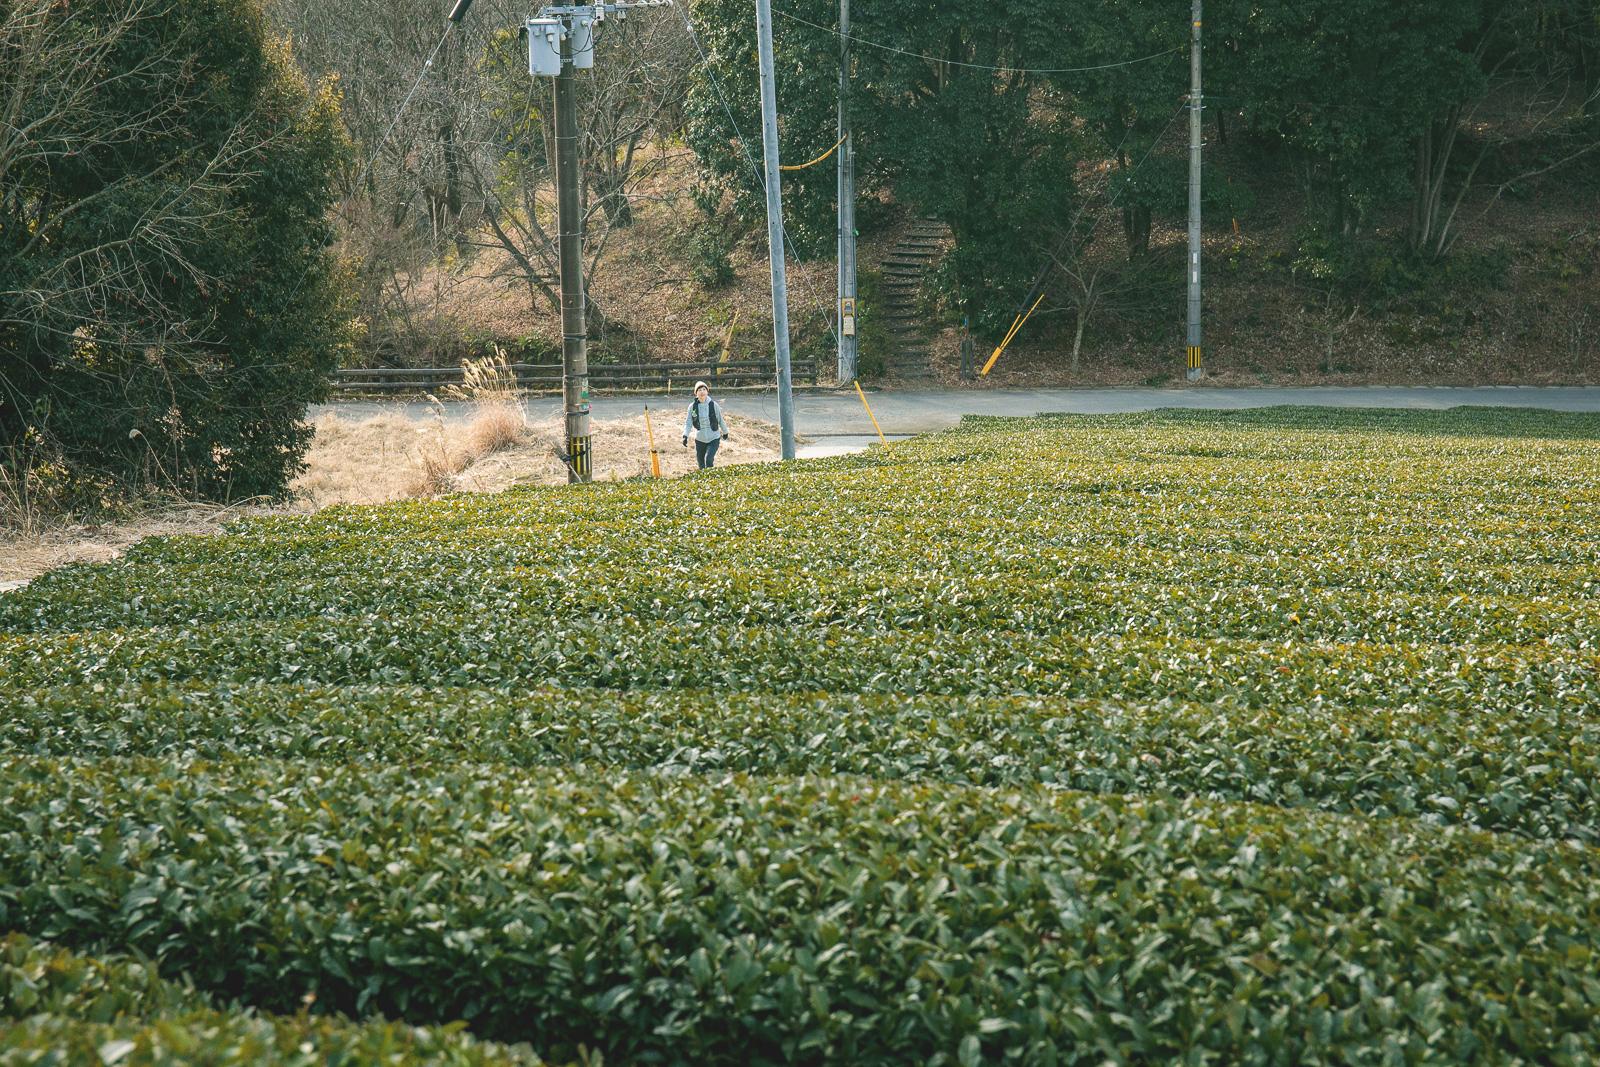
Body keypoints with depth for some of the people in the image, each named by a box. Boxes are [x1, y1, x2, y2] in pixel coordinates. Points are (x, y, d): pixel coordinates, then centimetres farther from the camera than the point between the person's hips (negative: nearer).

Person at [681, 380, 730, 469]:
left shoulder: (714, 405, -9)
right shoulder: (692, 406, -7)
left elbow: (721, 420, 4)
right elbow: (688, 422, -5)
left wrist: (725, 432, 16)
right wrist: (685, 436, -18)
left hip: (713, 438, -2)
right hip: (700, 439, 2)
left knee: (708, 459, -20)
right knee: (701, 462, 11)